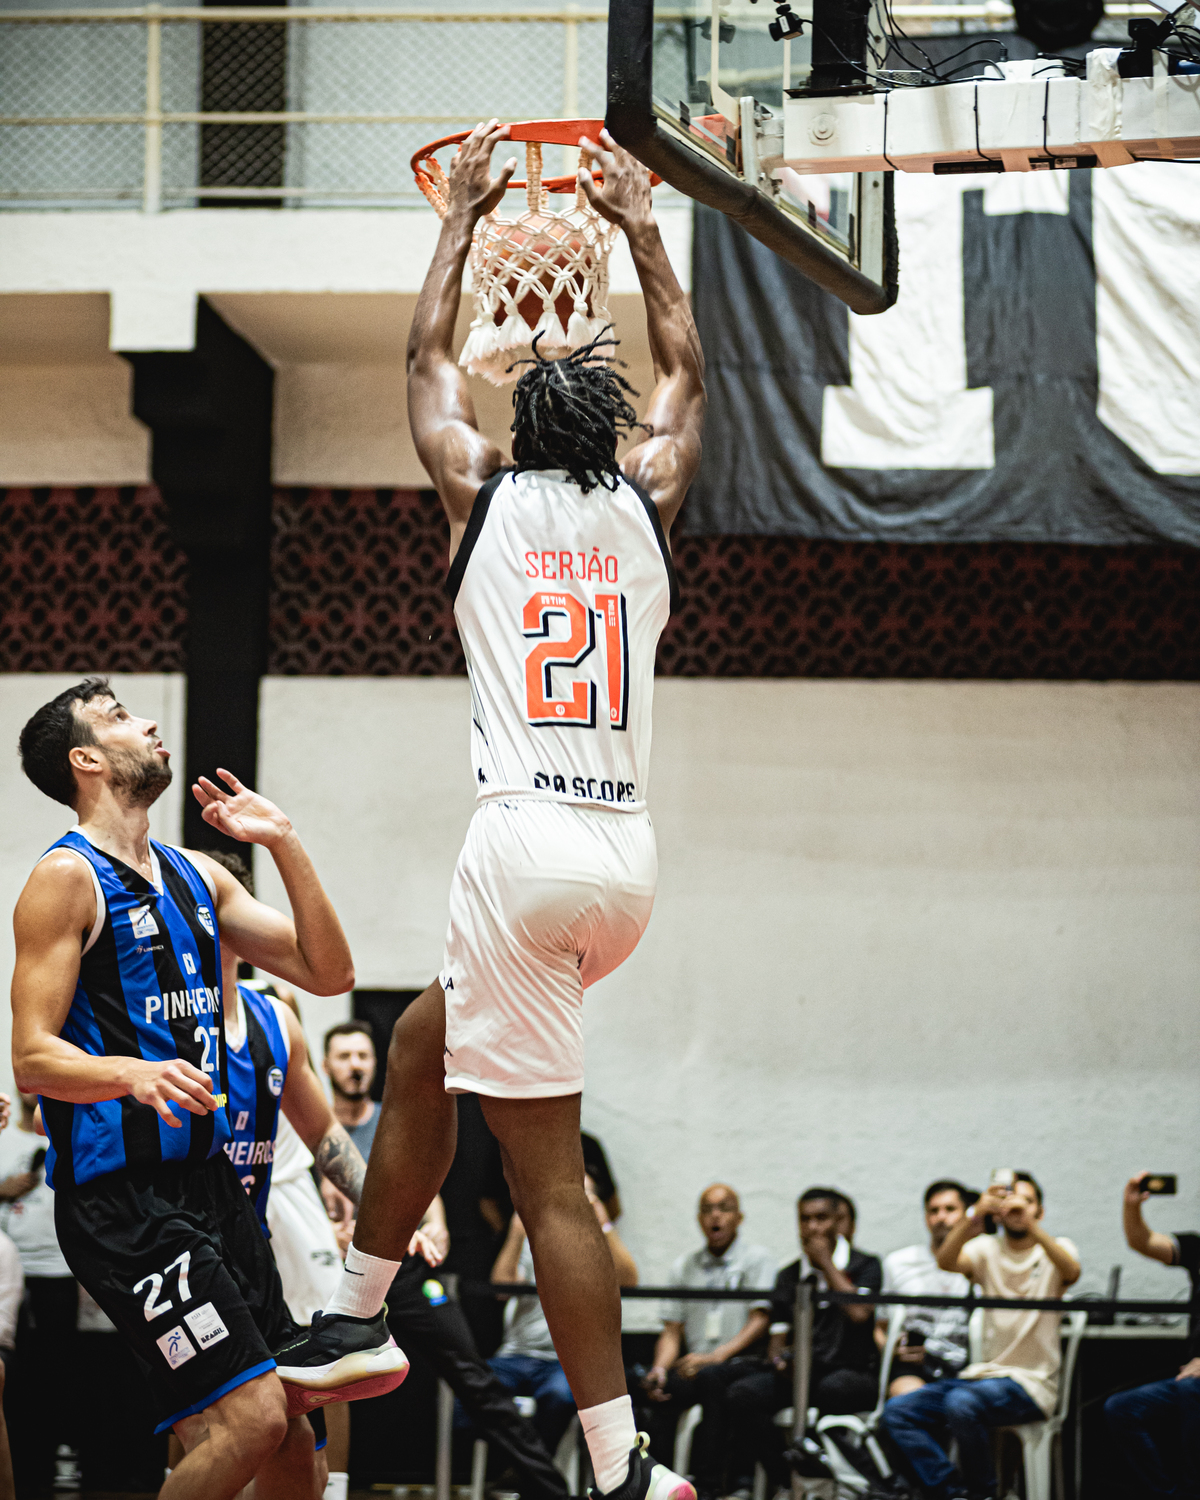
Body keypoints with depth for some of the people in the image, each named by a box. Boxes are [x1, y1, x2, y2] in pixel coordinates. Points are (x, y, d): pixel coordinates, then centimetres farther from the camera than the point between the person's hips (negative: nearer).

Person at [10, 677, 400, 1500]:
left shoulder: (196, 876, 16)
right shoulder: (67, 878, -8)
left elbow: (329, 972, 15)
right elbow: (32, 1060, -14)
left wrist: (285, 844, 5)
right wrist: (133, 1073, -33)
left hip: (208, 1178, 8)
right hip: (122, 1194, -8)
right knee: (250, 1419, -17)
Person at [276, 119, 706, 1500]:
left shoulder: (486, 496, 4)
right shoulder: (645, 504, 11)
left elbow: (428, 359, 22)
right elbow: (684, 373, 30)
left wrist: (464, 212, 33)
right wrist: (639, 226, 39)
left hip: (525, 847, -5)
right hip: (629, 863, 5)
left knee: (547, 1174, -4)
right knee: (423, 1041, 25)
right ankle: (355, 1321, 26)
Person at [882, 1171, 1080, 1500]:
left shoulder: (1054, 1251, 3)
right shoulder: (988, 1249, 10)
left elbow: (1071, 1271, -23)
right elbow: (946, 1261, -12)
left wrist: (1030, 1225, -35)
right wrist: (975, 1214, -28)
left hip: (1031, 1385, -5)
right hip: (984, 1373, 5)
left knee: (961, 1404, -34)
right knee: (896, 1412, -14)